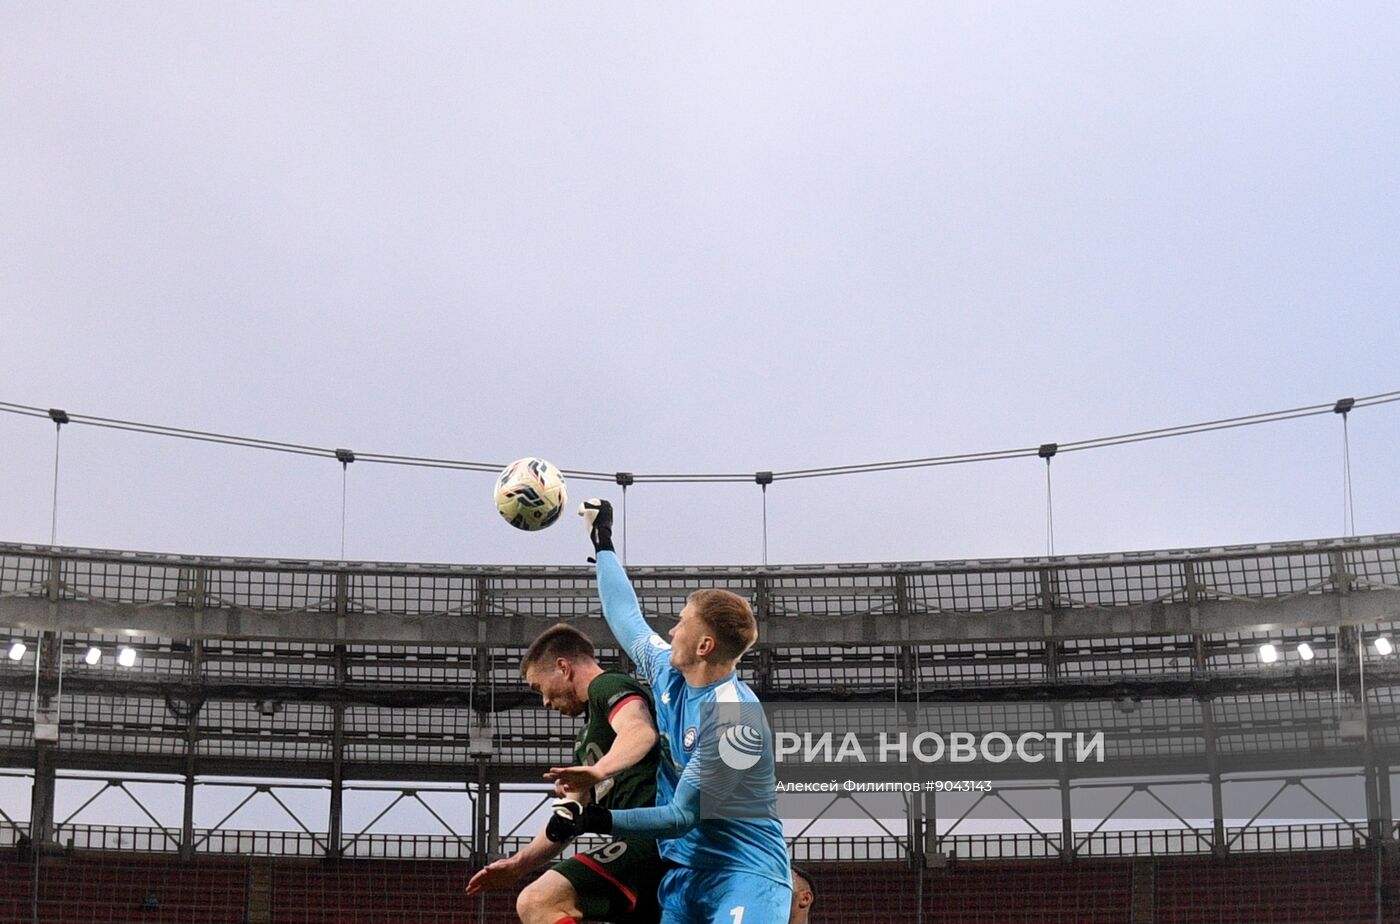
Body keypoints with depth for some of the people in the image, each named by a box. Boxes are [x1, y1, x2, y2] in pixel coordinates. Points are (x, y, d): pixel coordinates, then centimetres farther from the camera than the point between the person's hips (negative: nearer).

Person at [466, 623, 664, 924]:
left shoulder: (608, 686, -2)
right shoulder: (587, 735, 30)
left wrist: (598, 770, -43)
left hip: (648, 837, -11)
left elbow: (641, 732, -26)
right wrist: (518, 865, 31)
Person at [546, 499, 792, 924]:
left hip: (746, 876, -8)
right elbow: (626, 616, 23)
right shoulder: (669, 673, 3)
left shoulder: (735, 717, -20)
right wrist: (602, 542, 32)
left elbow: (683, 816, -18)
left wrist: (597, 820, -24)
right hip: (684, 871, 8)